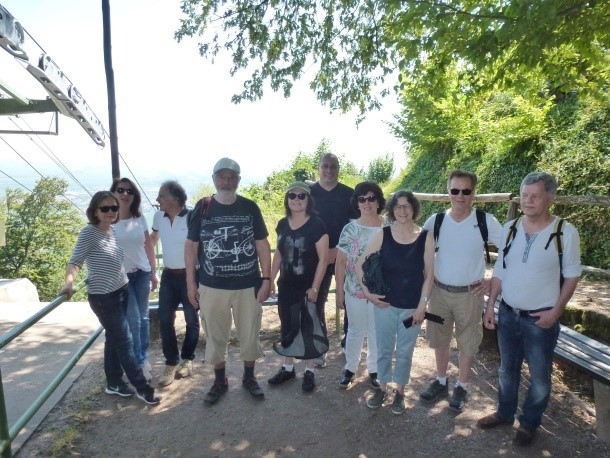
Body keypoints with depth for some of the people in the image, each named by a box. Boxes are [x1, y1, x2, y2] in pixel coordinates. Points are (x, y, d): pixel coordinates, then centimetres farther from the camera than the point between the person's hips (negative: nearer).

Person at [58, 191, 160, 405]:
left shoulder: (113, 230, 4)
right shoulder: (89, 232, -16)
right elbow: (75, 261, -20)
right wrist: (69, 282, -35)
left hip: (122, 291, 7)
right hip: (103, 297, -7)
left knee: (114, 338, 17)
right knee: (124, 340, 0)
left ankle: (114, 382, 33)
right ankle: (142, 387, 11)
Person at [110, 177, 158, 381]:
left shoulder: (140, 218, 1)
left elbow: (148, 246, 7)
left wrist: (154, 271, 7)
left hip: (142, 272, 4)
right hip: (121, 276, -3)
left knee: (143, 317, 11)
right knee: (133, 320, -2)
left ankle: (144, 356, 26)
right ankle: (138, 363, 13)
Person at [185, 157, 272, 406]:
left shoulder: (250, 207, -2)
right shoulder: (202, 208, -3)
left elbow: (262, 245, 1)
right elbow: (191, 246, 2)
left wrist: (266, 278, -5)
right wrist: (191, 282, 0)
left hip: (248, 285, 0)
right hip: (212, 286, 0)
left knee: (250, 334, 13)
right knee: (215, 336, 14)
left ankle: (249, 377, 36)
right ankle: (219, 381, 35)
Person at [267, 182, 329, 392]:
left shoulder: (316, 225, -14)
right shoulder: (282, 224, 3)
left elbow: (323, 259, -14)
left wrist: (314, 288, -16)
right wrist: (270, 279, 9)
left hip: (307, 288, -5)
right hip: (286, 287, 5)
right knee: (287, 328, 15)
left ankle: (309, 371, 25)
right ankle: (287, 368, 33)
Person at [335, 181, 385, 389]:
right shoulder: (350, 229, -5)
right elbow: (341, 262, -2)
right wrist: (339, 290, -1)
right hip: (354, 291, 0)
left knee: (377, 332, 15)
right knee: (355, 330, 15)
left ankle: (375, 369, 35)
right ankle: (350, 368, 34)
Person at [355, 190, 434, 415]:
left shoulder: (425, 237, -7)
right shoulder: (383, 235, -7)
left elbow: (429, 275, -4)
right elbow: (359, 265, -2)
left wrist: (422, 305, -7)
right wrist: (367, 292, -6)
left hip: (412, 306, 0)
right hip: (385, 303, 1)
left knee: (405, 351, 14)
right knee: (384, 349, 14)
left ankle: (400, 391, 34)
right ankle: (382, 387, 35)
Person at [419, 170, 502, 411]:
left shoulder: (486, 221, -11)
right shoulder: (436, 220, -5)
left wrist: (494, 280, -7)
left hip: (470, 294, -2)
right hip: (439, 291, 2)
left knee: (467, 343, 12)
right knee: (440, 340, 16)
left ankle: (461, 388, 32)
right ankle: (441, 382, 36)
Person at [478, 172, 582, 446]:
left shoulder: (566, 232, -13)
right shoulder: (509, 228, -1)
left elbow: (572, 275, -4)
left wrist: (556, 311, -11)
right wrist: (490, 306, 3)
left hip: (540, 319, -3)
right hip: (507, 314, 4)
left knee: (539, 376, 14)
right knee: (507, 369, 20)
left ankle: (529, 423, 36)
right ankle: (505, 413, 40)